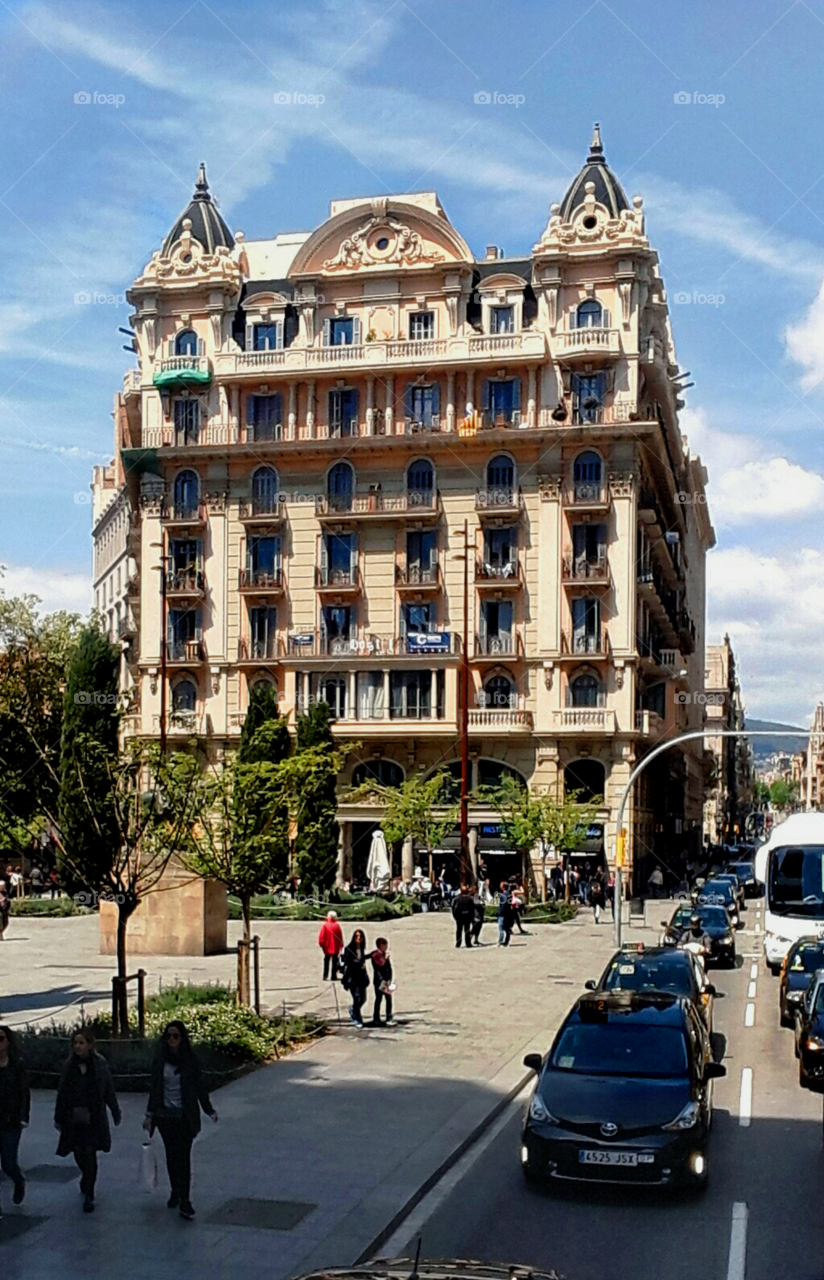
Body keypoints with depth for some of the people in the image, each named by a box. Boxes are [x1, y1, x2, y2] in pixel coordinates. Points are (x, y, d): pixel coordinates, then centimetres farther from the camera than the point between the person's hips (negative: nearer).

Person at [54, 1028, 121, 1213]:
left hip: (94, 1120, -3)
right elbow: (62, 1093, 6)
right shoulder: (69, 1066, 2)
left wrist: (116, 1113, 4)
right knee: (79, 1156, 10)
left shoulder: (100, 1065, -5)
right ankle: (87, 1183, 39)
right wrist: (59, 1118, 6)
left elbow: (109, 1092, 0)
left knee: (89, 1156, -6)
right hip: (73, 1120, 3)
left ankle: (89, 1196, 5)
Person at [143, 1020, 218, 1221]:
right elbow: (154, 1088, 6)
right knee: (171, 1156, 11)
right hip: (165, 1114, 3)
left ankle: (184, 1201, -4)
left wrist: (209, 1110, 3)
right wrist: (149, 1113, 5)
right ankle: (175, 1192, 28)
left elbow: (200, 1086, 0)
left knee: (183, 1157, -6)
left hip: (185, 1116, -2)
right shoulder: (160, 1059, 1)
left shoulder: (190, 1059, -5)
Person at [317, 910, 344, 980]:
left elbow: (321, 937, -8)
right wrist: (341, 946, 8)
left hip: (327, 948, 0)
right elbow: (340, 937, 0)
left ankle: (325, 976, 5)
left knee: (326, 962, 9)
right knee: (334, 962, 7)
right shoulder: (337, 926, -5)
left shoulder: (324, 925, -7)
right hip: (335, 948, 0)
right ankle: (333, 977, 4)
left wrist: (321, 944, 1)